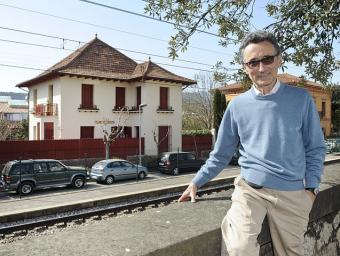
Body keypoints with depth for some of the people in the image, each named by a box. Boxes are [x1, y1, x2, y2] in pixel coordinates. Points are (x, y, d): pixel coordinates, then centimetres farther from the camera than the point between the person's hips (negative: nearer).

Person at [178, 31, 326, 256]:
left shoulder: (301, 99, 0)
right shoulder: (237, 105, 0)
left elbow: (315, 148, 6)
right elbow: (221, 154, 8)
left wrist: (311, 188, -1)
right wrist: (197, 182, 6)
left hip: (292, 194, 2)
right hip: (249, 189, -1)